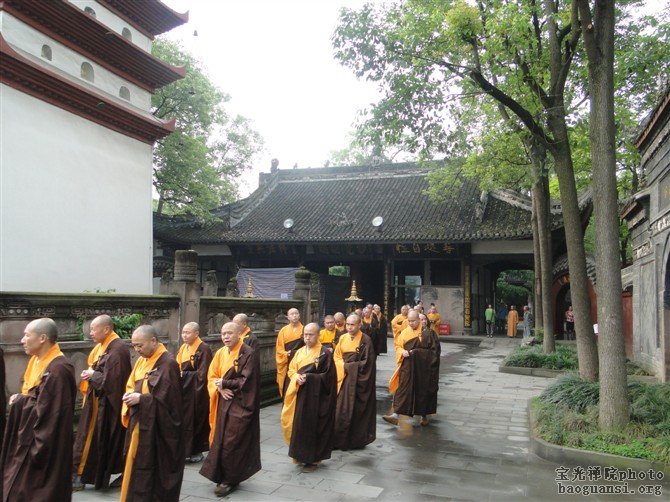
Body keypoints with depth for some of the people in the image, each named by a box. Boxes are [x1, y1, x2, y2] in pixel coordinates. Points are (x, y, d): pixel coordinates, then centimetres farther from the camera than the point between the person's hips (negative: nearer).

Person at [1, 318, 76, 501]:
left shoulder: (58, 370, -25)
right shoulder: (37, 361, 7)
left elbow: (46, 411, -26)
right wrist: (19, 400, 2)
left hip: (44, 446, -10)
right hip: (28, 438, 10)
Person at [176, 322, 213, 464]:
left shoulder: (204, 349, -13)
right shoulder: (183, 347, 10)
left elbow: (202, 374, -16)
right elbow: (177, 367, 15)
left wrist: (184, 375, -10)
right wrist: (179, 374, -6)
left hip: (196, 392, -6)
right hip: (184, 389, 6)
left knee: (195, 420, 1)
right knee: (184, 420, 7)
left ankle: (195, 451, 13)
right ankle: (185, 449, 19)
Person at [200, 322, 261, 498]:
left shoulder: (249, 354, -13)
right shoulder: (220, 353, 7)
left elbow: (247, 381, -17)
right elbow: (211, 376, 7)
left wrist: (224, 383, -12)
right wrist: (220, 389, -12)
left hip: (240, 405, -6)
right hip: (223, 402, 6)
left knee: (232, 442, -3)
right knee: (220, 440, 10)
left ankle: (230, 479, 10)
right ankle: (222, 476, 24)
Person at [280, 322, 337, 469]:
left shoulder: (325, 353, -8)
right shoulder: (299, 352, 10)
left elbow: (328, 376, -12)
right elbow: (291, 370, 11)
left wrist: (308, 378, -20)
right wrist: (297, 378, -11)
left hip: (316, 397, -5)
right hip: (299, 394, 5)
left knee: (312, 425, -1)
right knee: (298, 425, 8)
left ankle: (313, 458, 11)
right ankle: (300, 454, 22)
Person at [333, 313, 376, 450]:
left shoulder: (365, 340, -8)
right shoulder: (342, 338, 7)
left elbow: (367, 362, -12)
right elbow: (336, 356, 8)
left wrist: (349, 366, -12)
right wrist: (344, 366, -10)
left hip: (358, 380, -4)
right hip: (344, 378, 4)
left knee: (356, 410, 0)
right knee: (341, 410, 4)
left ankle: (357, 439, 12)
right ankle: (339, 439, 13)